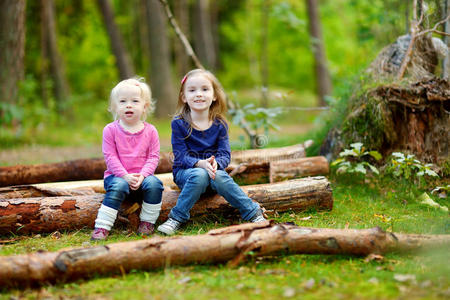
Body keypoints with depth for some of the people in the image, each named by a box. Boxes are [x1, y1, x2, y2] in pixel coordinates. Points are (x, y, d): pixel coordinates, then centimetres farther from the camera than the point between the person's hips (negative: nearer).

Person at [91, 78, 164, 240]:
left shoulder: (150, 131, 4)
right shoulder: (111, 130, -2)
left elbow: (153, 156, 0)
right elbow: (110, 157, -7)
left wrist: (142, 175, -17)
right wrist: (125, 176, -19)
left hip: (142, 176, 2)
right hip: (117, 175, -2)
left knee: (154, 184, -29)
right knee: (118, 186, -34)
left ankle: (147, 222, -12)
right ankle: (101, 227, -32)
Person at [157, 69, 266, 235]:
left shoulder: (219, 124, 0)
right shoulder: (178, 123, -6)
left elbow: (225, 154, -5)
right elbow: (181, 156, -12)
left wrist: (215, 163, -30)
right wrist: (200, 164, -32)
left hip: (212, 170, 2)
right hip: (185, 171, -2)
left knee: (220, 178, -33)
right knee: (200, 175, -37)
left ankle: (254, 213, -22)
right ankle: (177, 217, -26)